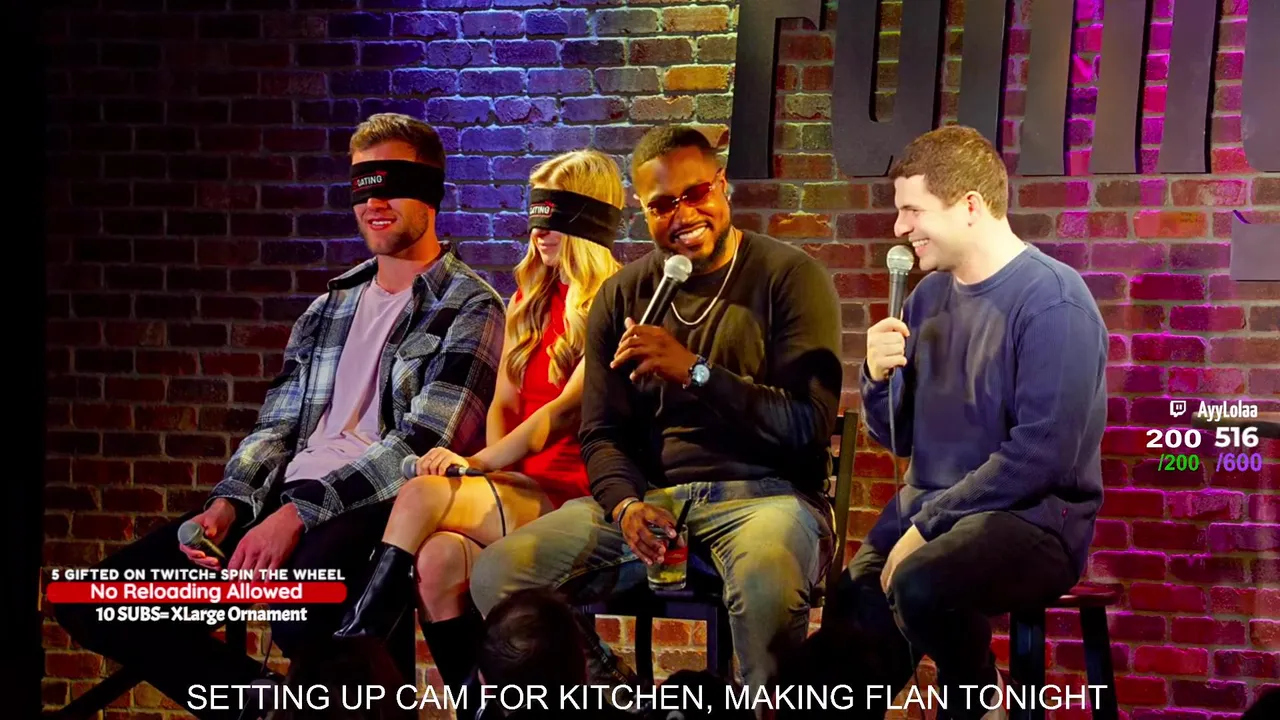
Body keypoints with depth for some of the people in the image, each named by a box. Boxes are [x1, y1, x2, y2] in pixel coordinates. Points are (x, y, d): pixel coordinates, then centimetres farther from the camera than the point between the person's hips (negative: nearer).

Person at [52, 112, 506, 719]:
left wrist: (300, 511, -20)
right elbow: (277, 425, 19)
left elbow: (423, 443, -11)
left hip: (382, 508, -7)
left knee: (299, 614, -42)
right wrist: (229, 504, -3)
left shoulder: (468, 309, 1)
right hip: (289, 504, 7)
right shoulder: (328, 309, 23)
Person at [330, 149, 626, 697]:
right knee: (438, 558, -27)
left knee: (422, 495, -27)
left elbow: (567, 410, -16)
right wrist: (496, 472, -3)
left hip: (575, 501, -6)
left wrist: (478, 464, -24)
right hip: (522, 490, 6)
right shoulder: (531, 298, 20)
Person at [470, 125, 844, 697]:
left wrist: (693, 371, -21)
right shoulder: (622, 296, 11)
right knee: (498, 575, -17)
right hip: (649, 494, 4)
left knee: (767, 582, -40)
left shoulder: (788, 277, -2)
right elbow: (602, 433, 11)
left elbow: (809, 425, -10)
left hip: (763, 491, -4)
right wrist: (626, 504, -11)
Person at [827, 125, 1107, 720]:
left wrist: (928, 524, -19)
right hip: (928, 511, 6)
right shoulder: (930, 296, 11)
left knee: (920, 585, -34)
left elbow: (1041, 454, -21)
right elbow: (897, 438, 16)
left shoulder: (1052, 301, -14)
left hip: (1031, 517, -6)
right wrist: (879, 376, -5)